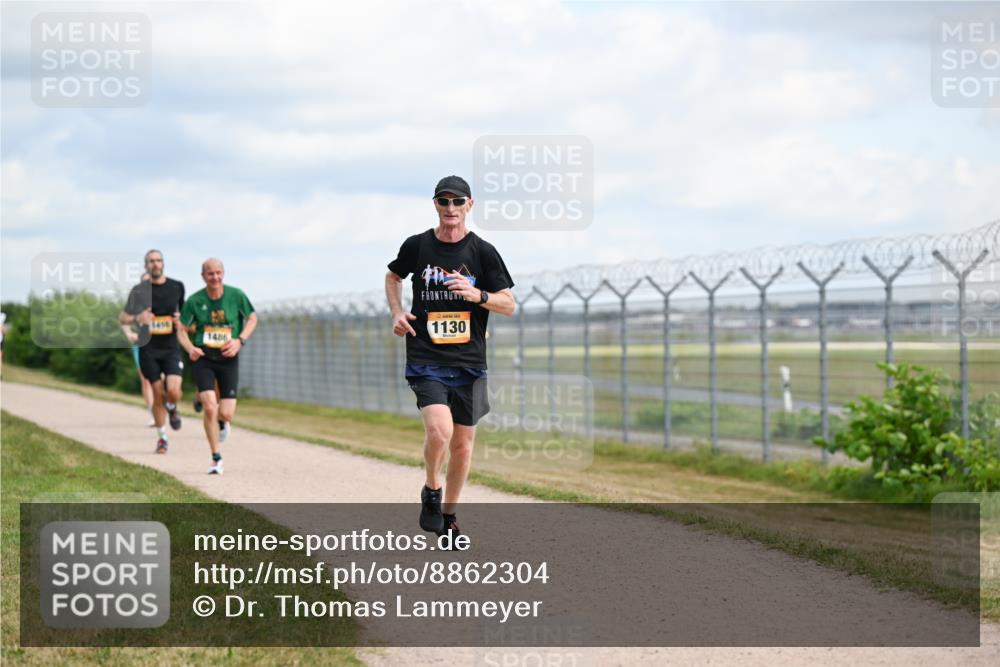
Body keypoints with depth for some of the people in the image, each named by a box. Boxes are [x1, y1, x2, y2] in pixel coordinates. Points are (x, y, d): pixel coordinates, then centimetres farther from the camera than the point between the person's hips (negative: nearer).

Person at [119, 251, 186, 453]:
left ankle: (172, 408, 20)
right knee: (158, 394, 0)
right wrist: (137, 318, -17)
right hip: (149, 348, 0)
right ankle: (161, 438, 17)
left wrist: (181, 321, -4)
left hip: (171, 347, 0)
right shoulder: (139, 290, 0)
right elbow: (122, 318, 5)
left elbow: (185, 312, 20)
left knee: (173, 391, -17)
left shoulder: (177, 287, 5)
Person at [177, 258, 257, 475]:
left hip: (228, 359, 1)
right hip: (203, 358, -1)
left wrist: (240, 340, -8)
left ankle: (222, 422, 36)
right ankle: (217, 459, -1)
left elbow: (252, 318, 8)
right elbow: (182, 330, 2)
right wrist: (190, 348, -19)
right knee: (209, 408, -16)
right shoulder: (195, 301, -6)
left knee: (225, 414, -6)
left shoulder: (236, 295, -5)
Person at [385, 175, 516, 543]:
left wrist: (477, 295, -17)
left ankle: (449, 513, 27)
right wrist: (397, 313, 7)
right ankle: (431, 491, 6)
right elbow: (393, 275, 23)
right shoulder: (417, 246, 2)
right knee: (438, 431, -22)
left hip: (469, 362, 2)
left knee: (462, 443, 7)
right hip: (426, 360, -2)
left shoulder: (483, 252, 0)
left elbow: (509, 305, 1)